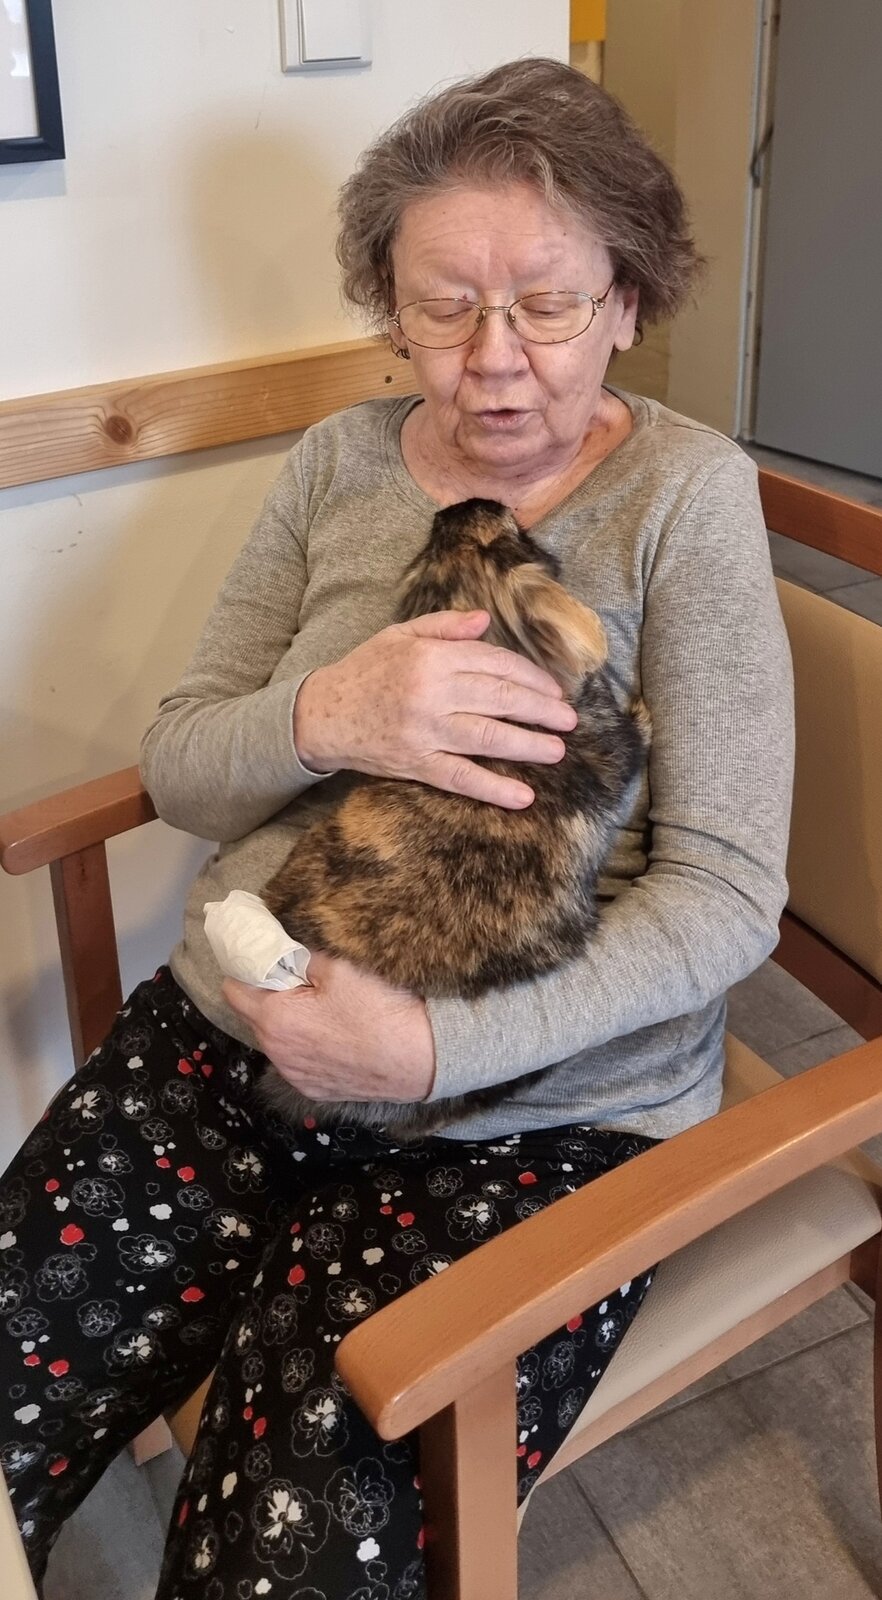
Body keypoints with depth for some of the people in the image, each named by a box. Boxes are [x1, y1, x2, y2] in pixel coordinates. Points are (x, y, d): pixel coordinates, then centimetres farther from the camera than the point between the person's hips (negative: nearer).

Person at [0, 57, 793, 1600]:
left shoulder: (687, 493, -5)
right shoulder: (340, 462, 8)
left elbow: (726, 892, -10)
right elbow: (176, 765, 7)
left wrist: (437, 1047, -22)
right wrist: (324, 715, -16)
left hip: (532, 1116, -3)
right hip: (227, 1033, 4)